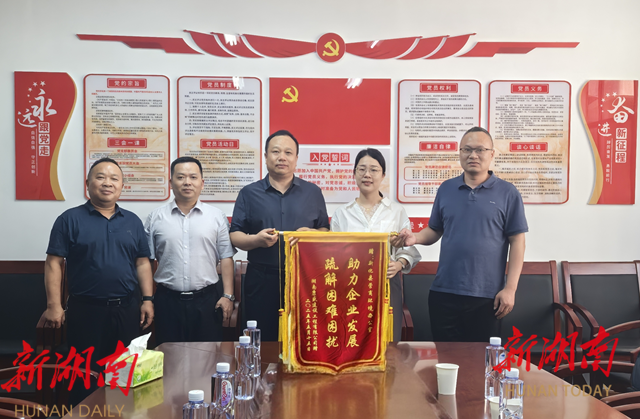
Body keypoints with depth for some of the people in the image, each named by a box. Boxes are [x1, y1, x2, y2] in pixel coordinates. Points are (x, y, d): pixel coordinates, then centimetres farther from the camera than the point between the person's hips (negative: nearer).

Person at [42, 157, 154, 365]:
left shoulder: (133, 221, 9)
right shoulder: (70, 219, -2)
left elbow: (142, 263, 9)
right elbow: (54, 263, -4)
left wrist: (147, 299, 2)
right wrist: (54, 305, -10)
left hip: (127, 309, 3)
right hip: (85, 309, -3)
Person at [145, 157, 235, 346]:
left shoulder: (216, 216, 5)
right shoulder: (155, 218, 6)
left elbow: (226, 258, 4)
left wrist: (228, 296, -3)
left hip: (207, 300, 0)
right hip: (168, 300, 1)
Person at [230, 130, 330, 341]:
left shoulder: (313, 193, 13)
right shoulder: (249, 193, 9)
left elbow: (326, 232, 13)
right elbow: (234, 236, 6)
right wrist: (256, 240, -14)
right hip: (262, 282, 0)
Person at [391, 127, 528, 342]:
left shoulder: (507, 193, 0)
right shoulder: (446, 189, 9)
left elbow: (517, 241, -2)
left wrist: (510, 288, -8)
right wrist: (414, 238, -8)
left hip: (486, 297, -2)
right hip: (444, 293, 3)